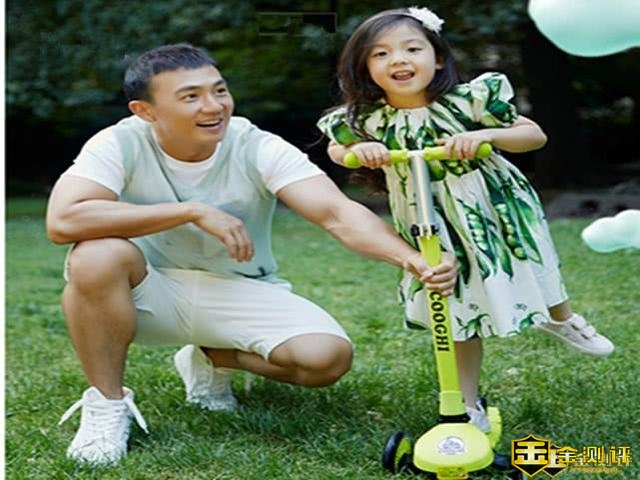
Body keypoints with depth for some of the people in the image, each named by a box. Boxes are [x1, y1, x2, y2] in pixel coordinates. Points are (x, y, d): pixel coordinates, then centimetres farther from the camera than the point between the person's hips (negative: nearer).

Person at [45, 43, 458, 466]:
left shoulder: (259, 149, -16)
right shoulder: (121, 145, -17)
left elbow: (337, 213, -27)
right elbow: (62, 220, -33)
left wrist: (414, 260, -46)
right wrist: (194, 212, -32)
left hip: (239, 292, 2)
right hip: (151, 293, -1)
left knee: (328, 356, -23)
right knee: (99, 255, -34)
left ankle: (212, 360, 9)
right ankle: (107, 403, -11)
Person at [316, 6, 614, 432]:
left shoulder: (469, 100, -23)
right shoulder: (365, 121, -18)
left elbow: (535, 135, -14)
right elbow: (336, 151, 4)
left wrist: (487, 135, -32)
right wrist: (359, 150, -20)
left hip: (499, 212, 1)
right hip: (435, 233, 0)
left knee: (537, 279, 24)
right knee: (460, 317, 6)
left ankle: (562, 319, 59)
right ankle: (467, 406, 21)